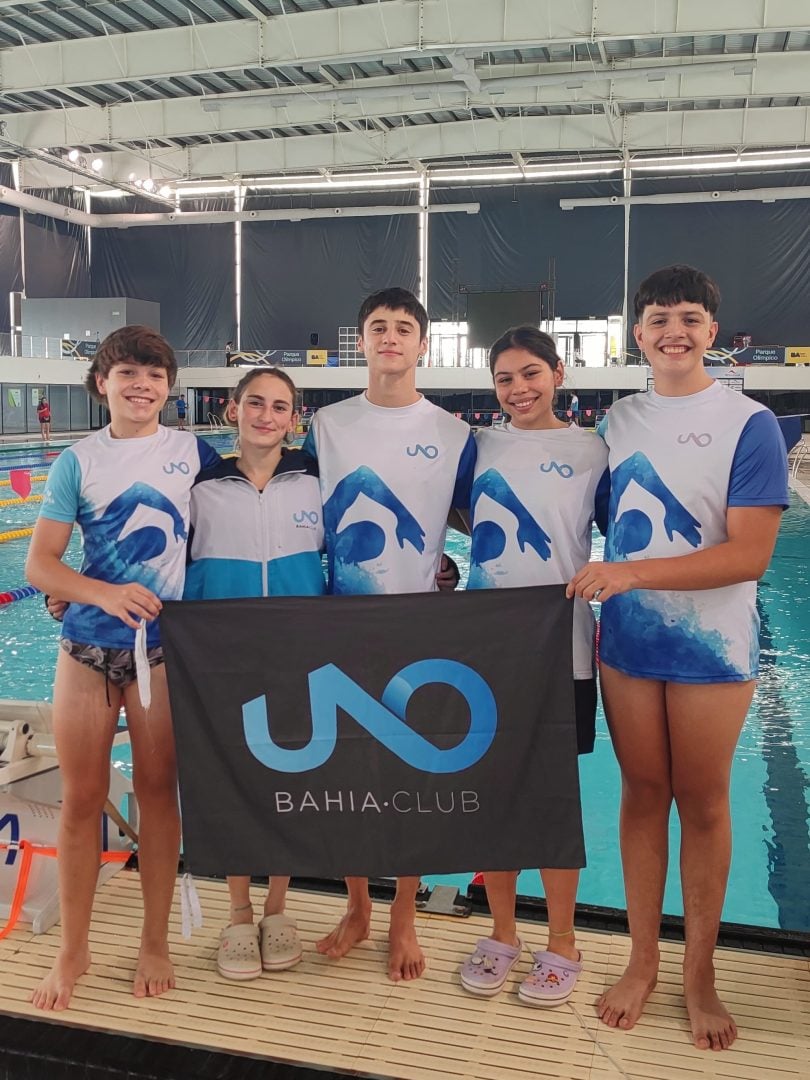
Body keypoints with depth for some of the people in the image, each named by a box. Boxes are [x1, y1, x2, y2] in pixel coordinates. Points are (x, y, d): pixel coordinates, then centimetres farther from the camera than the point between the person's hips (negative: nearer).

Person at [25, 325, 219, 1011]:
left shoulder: (192, 453, 3)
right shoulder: (77, 463, 1)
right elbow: (39, 566, -4)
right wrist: (106, 593, -18)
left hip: (163, 647, 0)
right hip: (87, 647, 0)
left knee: (158, 793, 8)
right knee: (82, 799, 7)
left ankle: (156, 943, 25)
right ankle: (73, 950, 24)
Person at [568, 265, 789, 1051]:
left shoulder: (748, 424, -9)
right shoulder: (618, 421, 6)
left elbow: (750, 554, -16)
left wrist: (632, 573, -23)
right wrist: (595, 610, 7)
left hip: (711, 651, -3)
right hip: (628, 644, 4)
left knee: (702, 804, 8)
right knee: (641, 794, 12)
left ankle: (699, 973, 26)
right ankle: (642, 962, 28)